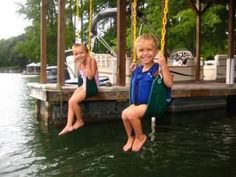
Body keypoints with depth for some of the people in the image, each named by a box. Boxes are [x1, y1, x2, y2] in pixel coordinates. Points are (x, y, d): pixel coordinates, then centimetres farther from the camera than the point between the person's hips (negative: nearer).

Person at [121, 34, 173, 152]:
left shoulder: (157, 69, -16)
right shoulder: (138, 70, 7)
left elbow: (169, 83, -30)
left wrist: (164, 65, -37)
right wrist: (133, 72, 11)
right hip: (137, 103, 8)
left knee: (131, 114, -22)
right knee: (124, 114, -4)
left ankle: (140, 137, 4)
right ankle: (131, 138, 18)